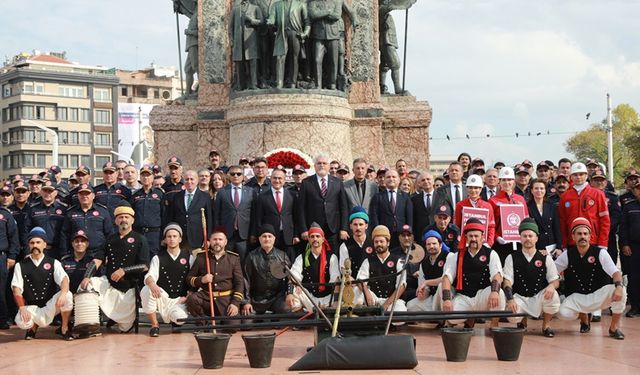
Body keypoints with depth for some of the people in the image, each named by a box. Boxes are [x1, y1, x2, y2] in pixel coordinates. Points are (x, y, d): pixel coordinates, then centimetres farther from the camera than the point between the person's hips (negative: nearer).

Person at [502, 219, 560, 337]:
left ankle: (546, 325, -4)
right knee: (512, 317, -31)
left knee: (553, 295, -32)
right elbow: (507, 281, -3)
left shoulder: (545, 258, 4)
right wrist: (510, 300, -20)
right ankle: (522, 320, 11)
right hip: (519, 297, -1)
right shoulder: (512, 258, 3)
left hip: (540, 297, 1)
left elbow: (556, 280, 2)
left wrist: (552, 286, -24)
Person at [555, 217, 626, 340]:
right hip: (577, 297, 1)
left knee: (620, 291, -31)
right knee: (563, 313, -27)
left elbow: (615, 273, -18)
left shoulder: (600, 253, -8)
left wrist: (618, 286, -38)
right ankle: (583, 318, 12)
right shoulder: (567, 255, -1)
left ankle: (614, 327, -9)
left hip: (599, 295, -1)